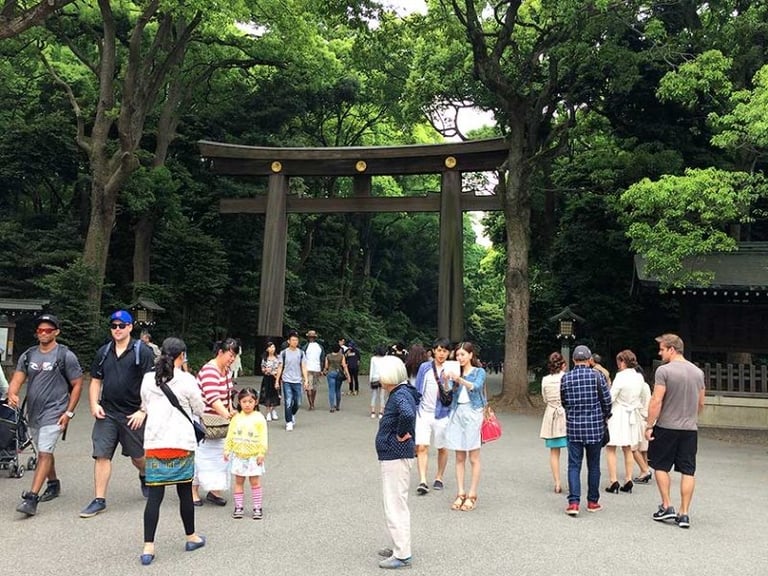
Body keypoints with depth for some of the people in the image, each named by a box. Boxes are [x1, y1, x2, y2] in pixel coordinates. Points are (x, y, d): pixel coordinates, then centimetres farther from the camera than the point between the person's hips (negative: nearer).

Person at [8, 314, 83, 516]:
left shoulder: (65, 356, -6)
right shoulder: (28, 355, 9)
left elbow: (77, 384, -5)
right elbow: (17, 380, 2)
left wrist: (69, 412, -10)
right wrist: (12, 394, -22)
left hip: (54, 413, -6)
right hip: (33, 413, 6)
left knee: (44, 453, -13)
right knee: (44, 452, 19)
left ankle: (31, 498, -14)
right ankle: (53, 484, 37)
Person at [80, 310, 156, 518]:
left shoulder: (142, 352, -6)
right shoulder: (104, 352, 9)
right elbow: (95, 382, 15)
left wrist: (143, 411, -13)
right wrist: (94, 404, 0)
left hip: (133, 415, -3)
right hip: (106, 413, 4)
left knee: (138, 456, 10)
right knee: (102, 455, -1)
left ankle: (144, 475, 42)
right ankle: (99, 500, 7)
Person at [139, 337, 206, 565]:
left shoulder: (148, 379, 3)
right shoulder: (186, 380, -8)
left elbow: (145, 407, 17)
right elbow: (199, 410, 3)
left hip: (154, 443, 3)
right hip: (181, 443, -2)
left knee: (154, 496, 4)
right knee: (185, 492, 13)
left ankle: (148, 548, 1)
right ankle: (191, 537, 28)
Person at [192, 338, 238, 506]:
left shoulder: (227, 369, 6)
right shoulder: (209, 371, -23)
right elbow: (213, 398, -32)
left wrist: (231, 408, 0)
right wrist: (227, 415, -38)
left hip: (218, 422, 9)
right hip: (202, 420, -8)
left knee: (218, 453, 9)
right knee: (201, 454, 0)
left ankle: (214, 491, 17)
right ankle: (193, 492, 12)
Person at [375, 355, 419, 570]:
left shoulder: (400, 395, -20)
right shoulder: (400, 393, 10)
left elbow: (407, 414, -41)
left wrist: (401, 435, -24)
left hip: (396, 457, -11)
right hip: (394, 456, 11)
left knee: (395, 505, -3)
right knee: (396, 503, 19)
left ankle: (402, 555, 5)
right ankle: (399, 546, 31)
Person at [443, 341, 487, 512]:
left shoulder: (479, 371, 3)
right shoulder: (456, 372, 14)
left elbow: (476, 386, -17)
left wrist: (460, 379, -31)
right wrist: (446, 382, -13)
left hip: (472, 413, -4)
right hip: (457, 413, 4)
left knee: (473, 458, 0)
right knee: (459, 458, 6)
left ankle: (472, 496, 4)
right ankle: (460, 494, 10)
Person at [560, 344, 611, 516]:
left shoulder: (565, 378, -1)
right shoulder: (597, 376, -6)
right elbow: (607, 401, -2)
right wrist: (604, 417, 17)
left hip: (573, 426, 0)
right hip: (595, 426, 0)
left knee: (574, 465, 4)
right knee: (593, 465, 11)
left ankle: (573, 502, -5)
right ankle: (592, 501, 20)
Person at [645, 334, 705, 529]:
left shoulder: (664, 370, -12)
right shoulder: (698, 372, 7)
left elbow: (656, 401, -15)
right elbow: (700, 403, 15)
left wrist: (649, 425, -9)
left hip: (667, 427, -5)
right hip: (690, 429, 5)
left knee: (661, 466, 11)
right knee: (687, 471, 7)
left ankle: (666, 506, 11)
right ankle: (684, 514, 10)